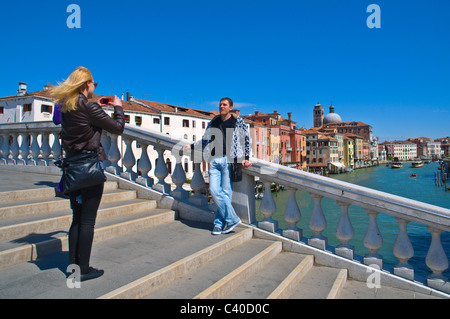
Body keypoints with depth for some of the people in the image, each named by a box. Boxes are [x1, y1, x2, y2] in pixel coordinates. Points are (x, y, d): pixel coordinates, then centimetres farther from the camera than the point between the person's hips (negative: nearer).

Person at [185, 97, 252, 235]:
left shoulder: (238, 121, 7)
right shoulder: (213, 122, 17)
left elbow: (247, 140, 7)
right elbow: (205, 140, 24)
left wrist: (246, 158, -1)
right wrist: (191, 146, 14)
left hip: (229, 160, -4)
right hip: (214, 160, 4)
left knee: (225, 192, -4)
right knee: (214, 190, -6)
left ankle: (219, 223, 7)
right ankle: (232, 219, 5)